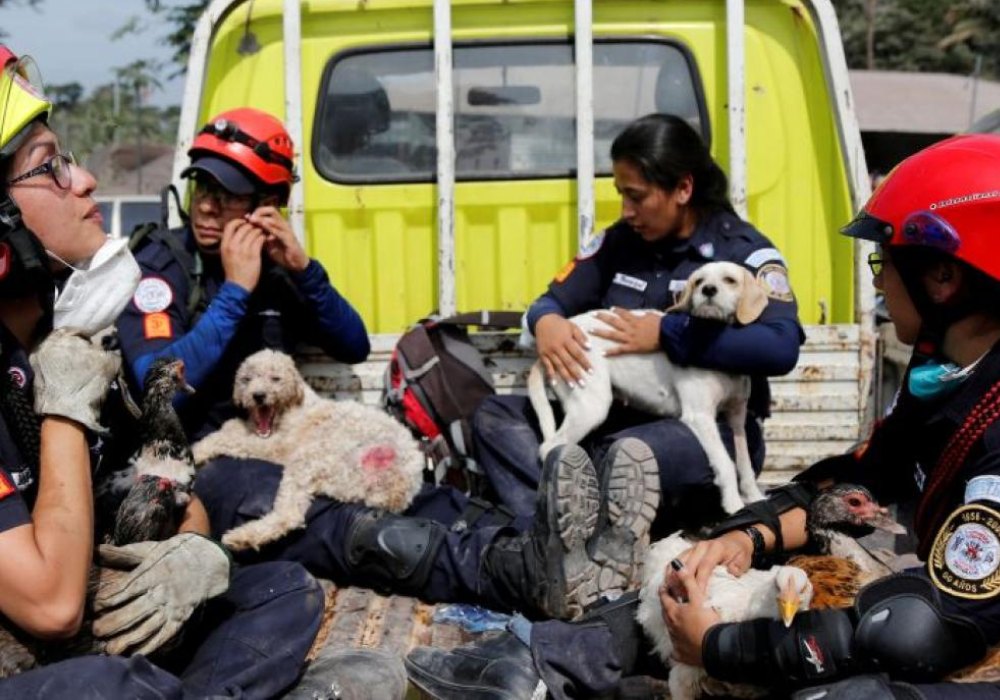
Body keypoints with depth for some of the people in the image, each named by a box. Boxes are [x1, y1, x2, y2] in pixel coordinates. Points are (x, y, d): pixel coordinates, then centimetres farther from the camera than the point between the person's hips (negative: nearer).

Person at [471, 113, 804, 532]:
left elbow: (781, 348, -22)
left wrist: (667, 335, -24)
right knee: (494, 416, -14)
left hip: (711, 429, -6)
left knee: (628, 453, -40)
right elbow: (552, 301, 13)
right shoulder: (620, 242, 12)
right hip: (618, 417, 7)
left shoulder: (743, 251, -5)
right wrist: (546, 324, -14)